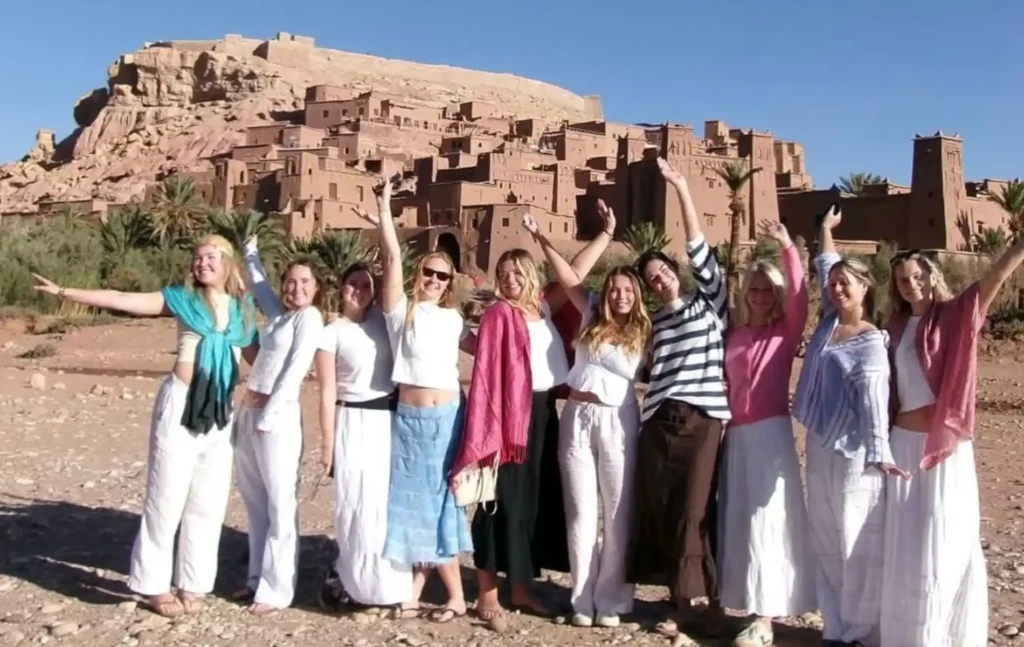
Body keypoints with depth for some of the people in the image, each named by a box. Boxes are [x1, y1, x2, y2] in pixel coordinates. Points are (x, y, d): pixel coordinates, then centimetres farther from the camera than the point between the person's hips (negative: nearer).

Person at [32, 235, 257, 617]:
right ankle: (154, 584, 16)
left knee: (209, 499, 8)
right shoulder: (182, 299, -1)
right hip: (181, 404, -3)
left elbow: (257, 356, 19)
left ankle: (193, 583, 21)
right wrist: (64, 292, -10)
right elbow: (121, 299, -5)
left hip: (221, 411, 3)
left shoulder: (242, 309, 8)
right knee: (167, 494, 3)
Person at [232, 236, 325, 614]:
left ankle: (277, 590, 4)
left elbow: (295, 370, -13)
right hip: (247, 413, 8)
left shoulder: (309, 317, -5)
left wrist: (268, 416, -15)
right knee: (255, 502, 14)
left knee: (280, 505, -2)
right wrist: (250, 251, 34)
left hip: (278, 417, -8)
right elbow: (258, 283, 34)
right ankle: (258, 579, 25)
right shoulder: (279, 314, 15)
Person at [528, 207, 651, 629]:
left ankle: (610, 599, 14)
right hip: (577, 418, 1)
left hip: (617, 422, -1)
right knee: (581, 513, 6)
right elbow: (568, 277, 7)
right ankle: (583, 600, 15)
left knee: (618, 515, 4)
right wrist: (540, 238, 7)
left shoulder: (641, 333, 3)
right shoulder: (592, 316, 6)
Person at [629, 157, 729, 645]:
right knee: (663, 514, 3)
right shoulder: (653, 323, 18)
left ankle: (712, 602, 7)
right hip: (658, 422, 4)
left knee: (694, 513, -7)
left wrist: (681, 189, -8)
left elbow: (699, 249, -3)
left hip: (703, 420, -4)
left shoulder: (709, 303, 7)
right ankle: (684, 603, 13)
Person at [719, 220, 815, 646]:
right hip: (736, 432, 5)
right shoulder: (734, 333, 10)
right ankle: (752, 607, 19)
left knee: (767, 518, -3)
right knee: (739, 517, 8)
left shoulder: (786, 330, 0)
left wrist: (787, 247, -25)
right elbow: (726, 382, 12)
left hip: (771, 431, -5)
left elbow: (799, 294, -17)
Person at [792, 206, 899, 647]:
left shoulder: (871, 341, -11)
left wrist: (878, 453, -19)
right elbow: (824, 267, 20)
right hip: (819, 445, 8)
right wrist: (826, 228, 25)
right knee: (825, 539, 12)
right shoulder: (829, 322, 7)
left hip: (853, 451, -8)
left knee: (858, 541, 1)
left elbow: (873, 399, -16)